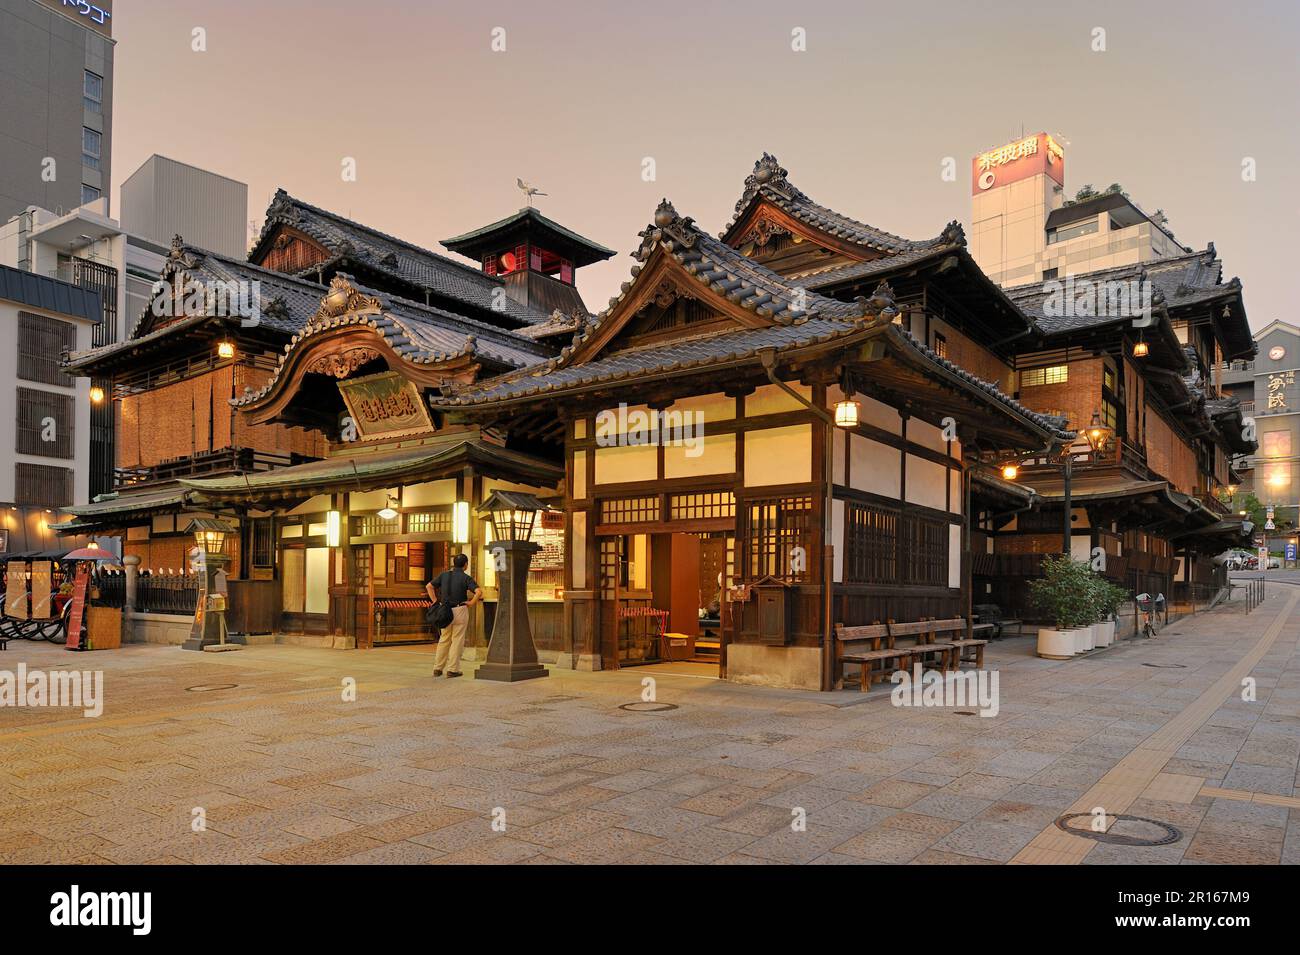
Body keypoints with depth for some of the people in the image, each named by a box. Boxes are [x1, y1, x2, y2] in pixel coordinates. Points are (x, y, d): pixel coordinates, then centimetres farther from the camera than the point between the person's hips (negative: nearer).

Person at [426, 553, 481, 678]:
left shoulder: (444, 575, 5)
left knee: (444, 639, 16)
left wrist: (435, 602, 6)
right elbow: (479, 592, -22)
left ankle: (438, 668, 14)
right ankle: (452, 670, 1)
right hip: (460, 610, -4)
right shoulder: (467, 578, -8)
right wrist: (472, 603, -8)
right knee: (457, 640, 2)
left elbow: (428, 586, 7)